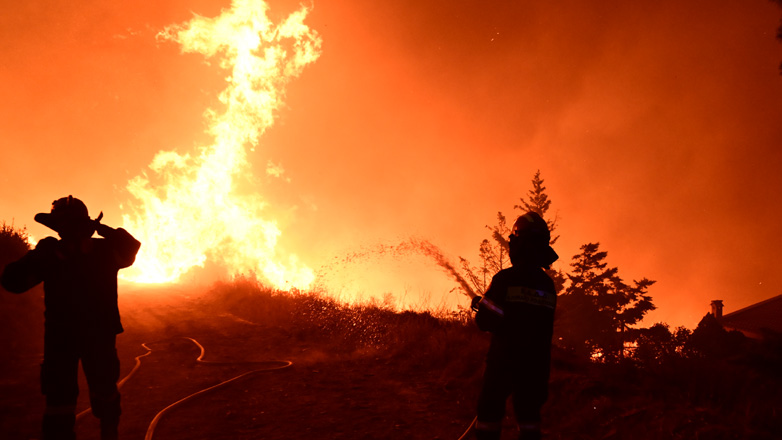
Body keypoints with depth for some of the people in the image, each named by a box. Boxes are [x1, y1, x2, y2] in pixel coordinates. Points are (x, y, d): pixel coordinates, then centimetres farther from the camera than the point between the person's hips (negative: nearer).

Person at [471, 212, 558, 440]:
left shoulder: (505, 279, -13)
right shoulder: (548, 285, 4)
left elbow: (486, 321, -13)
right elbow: (544, 326, 11)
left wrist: (480, 304, 8)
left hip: (504, 359, -5)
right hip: (537, 361, 5)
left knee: (490, 411, 4)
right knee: (528, 413, 12)